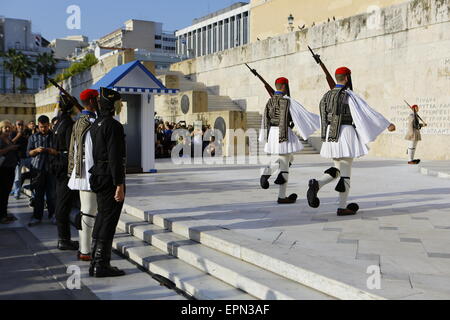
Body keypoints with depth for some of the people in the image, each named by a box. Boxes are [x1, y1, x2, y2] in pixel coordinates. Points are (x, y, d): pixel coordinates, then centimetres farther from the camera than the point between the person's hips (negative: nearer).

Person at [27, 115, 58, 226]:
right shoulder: (33, 137, 11)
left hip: (51, 167, -1)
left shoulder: (54, 136, 7)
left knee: (52, 193, 1)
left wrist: (52, 151, -14)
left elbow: (59, 152, 6)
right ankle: (37, 216, 10)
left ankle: (52, 215, 12)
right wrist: (36, 150, -11)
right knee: (38, 193, 4)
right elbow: (28, 152, 8)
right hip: (38, 168, 1)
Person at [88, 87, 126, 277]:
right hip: (110, 178, -10)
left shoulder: (96, 124, 13)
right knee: (108, 221, -3)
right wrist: (119, 185, -20)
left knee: (101, 219, 15)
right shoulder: (113, 126, -16)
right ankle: (101, 266, 2)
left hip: (98, 176, 10)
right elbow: (115, 158, -21)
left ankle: (96, 263, 22)